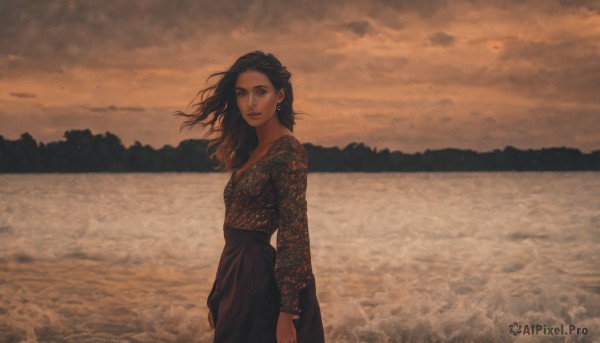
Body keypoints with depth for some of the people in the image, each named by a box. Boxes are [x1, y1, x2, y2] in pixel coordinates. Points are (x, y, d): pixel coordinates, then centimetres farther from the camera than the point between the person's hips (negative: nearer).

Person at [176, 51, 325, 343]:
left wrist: (287, 313, -21)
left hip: (258, 276, -9)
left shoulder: (289, 151, -13)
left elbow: (295, 234, -18)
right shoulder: (251, 149, 12)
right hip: (236, 274, 9)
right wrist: (218, 298, 15)